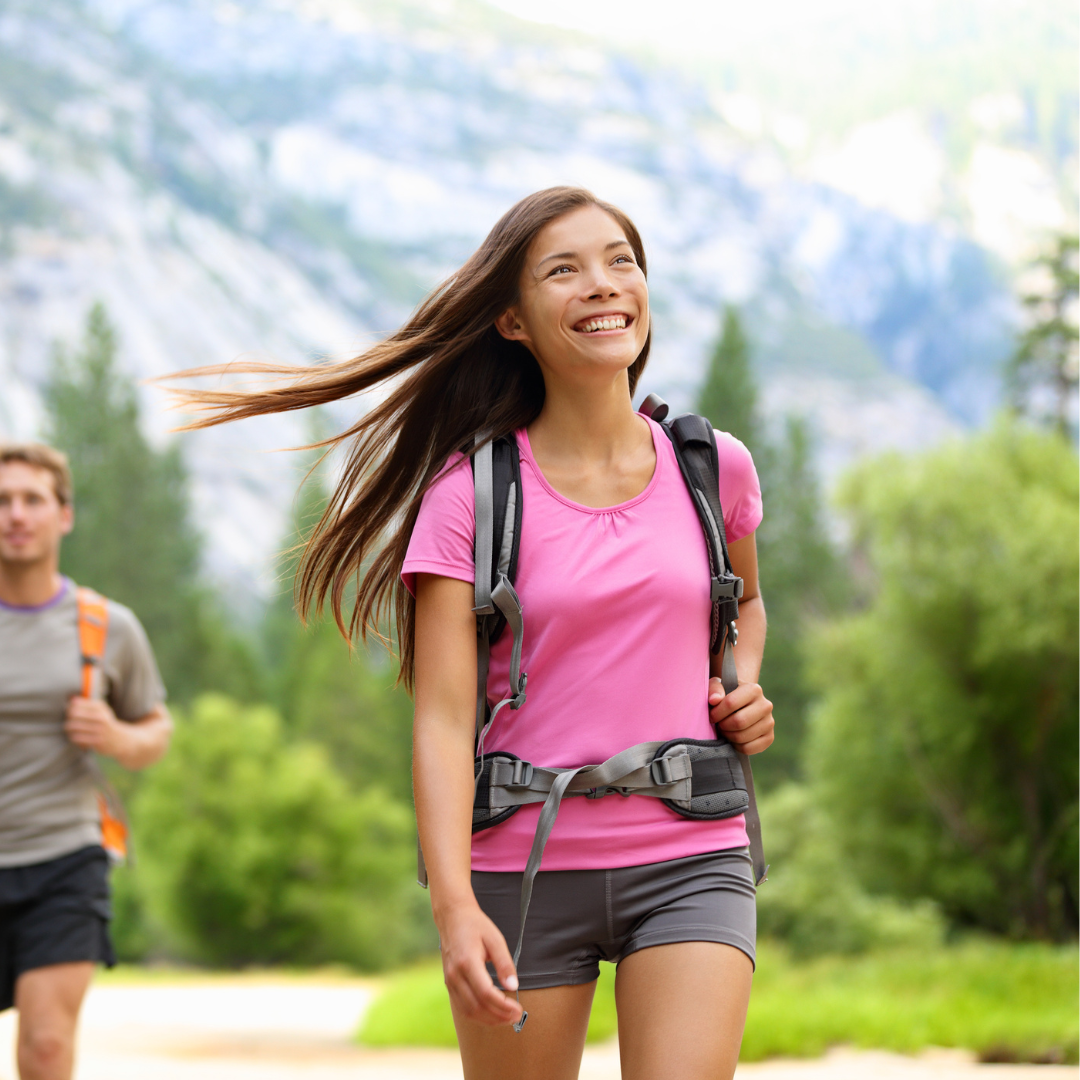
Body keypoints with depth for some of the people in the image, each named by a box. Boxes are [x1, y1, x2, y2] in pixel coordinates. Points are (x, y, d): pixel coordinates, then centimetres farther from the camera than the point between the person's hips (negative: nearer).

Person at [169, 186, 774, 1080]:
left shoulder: (713, 469, 6)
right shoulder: (470, 495, -4)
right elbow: (444, 717, -11)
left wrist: (744, 685, 5)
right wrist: (453, 904, -24)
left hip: (690, 860, 1)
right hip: (524, 868, -1)